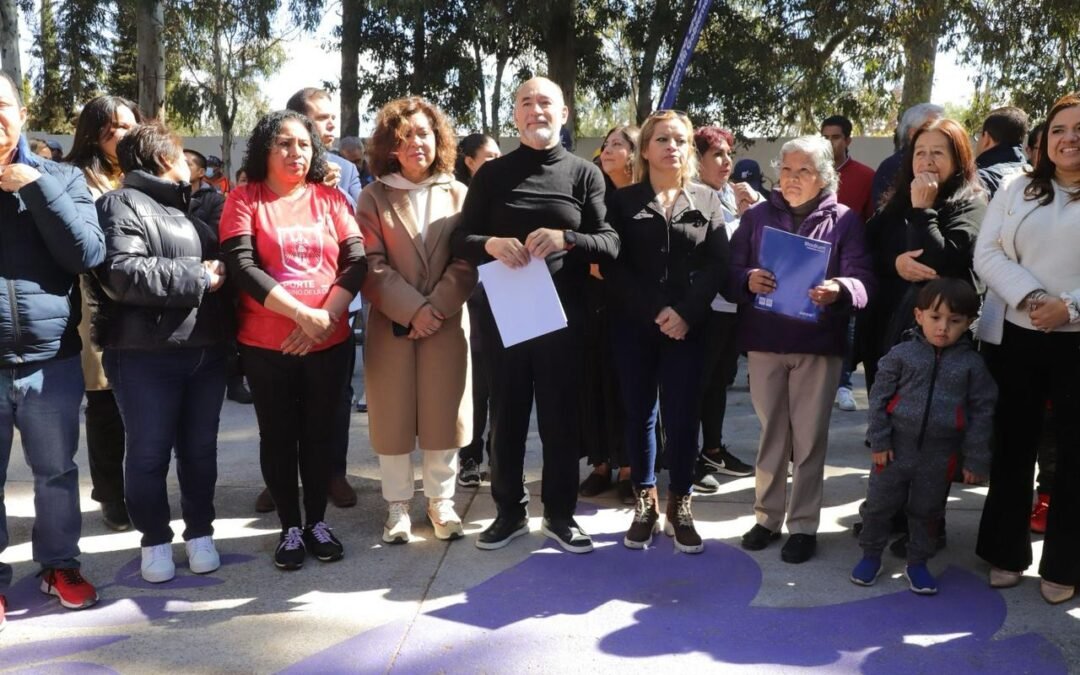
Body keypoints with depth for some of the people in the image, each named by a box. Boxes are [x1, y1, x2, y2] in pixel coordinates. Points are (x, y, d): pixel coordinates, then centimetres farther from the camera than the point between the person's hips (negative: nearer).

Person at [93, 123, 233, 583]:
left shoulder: (185, 208, 21)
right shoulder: (123, 204, -6)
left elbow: (216, 264, 31)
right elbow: (122, 273, -21)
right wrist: (198, 277, -16)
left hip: (205, 350, 7)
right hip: (146, 355, -7)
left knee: (200, 448, 12)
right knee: (149, 453, 4)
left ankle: (200, 533, 25)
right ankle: (155, 541, 19)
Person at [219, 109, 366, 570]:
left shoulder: (330, 199, 6)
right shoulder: (245, 200, 0)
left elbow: (357, 261, -1)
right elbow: (241, 267, -12)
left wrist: (327, 316, -15)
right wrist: (303, 314, -19)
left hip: (330, 342, 2)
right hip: (265, 344, -1)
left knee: (320, 432, 10)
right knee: (278, 436, 8)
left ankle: (317, 521, 26)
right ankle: (290, 527, 23)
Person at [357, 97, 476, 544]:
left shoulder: (459, 194, 7)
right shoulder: (374, 196, 3)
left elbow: (468, 261, -1)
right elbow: (371, 265, -6)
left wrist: (436, 308, -13)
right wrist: (412, 310, -16)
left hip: (447, 322, 1)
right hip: (390, 323, -1)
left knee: (443, 414, 6)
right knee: (393, 416, 5)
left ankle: (440, 501, 20)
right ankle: (397, 505, 18)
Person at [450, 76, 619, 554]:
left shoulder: (584, 174, 4)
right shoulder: (492, 174, 7)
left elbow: (610, 243, -4)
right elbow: (460, 240, 4)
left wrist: (565, 239, -23)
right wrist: (491, 243, -18)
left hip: (563, 314, -1)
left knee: (561, 417, 7)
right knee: (507, 416, 10)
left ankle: (559, 514, 23)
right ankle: (509, 512, 25)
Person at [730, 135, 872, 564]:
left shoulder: (845, 220, 3)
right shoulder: (757, 217, 9)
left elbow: (863, 280, -8)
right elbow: (731, 272, 3)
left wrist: (838, 290, -30)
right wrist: (748, 280, -20)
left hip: (819, 343, -2)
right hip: (763, 341, 2)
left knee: (809, 437, 4)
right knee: (771, 432, 10)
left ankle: (803, 525, 15)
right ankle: (767, 516, 23)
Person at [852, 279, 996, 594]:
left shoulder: (972, 363, -4)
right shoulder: (901, 354, -7)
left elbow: (982, 412, 0)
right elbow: (879, 397, -4)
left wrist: (976, 460, -1)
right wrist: (879, 440, -8)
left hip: (939, 455, 1)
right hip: (896, 448, 0)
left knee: (927, 510, 15)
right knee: (879, 505, 8)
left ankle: (918, 563, 31)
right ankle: (870, 555, 27)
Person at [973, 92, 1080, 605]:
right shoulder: (1017, 190, 9)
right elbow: (987, 255, 0)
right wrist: (1029, 298, -14)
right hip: (1014, 338, 2)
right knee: (1012, 446, 10)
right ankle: (1006, 553, 24)